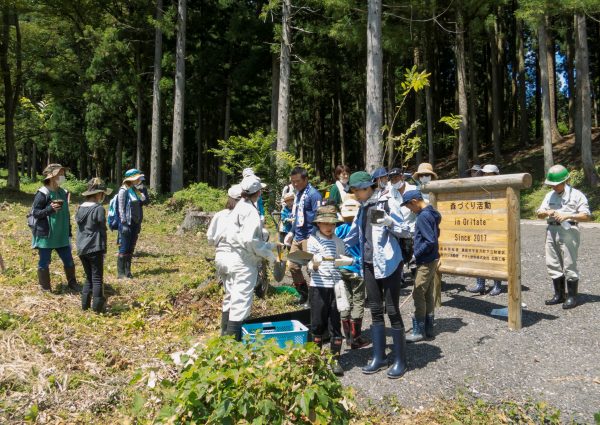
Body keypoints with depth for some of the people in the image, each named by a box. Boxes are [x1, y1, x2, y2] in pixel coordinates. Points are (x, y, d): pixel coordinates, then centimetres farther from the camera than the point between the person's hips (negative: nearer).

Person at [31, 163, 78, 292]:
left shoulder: (63, 193, 9)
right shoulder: (43, 193, -12)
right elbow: (34, 213, -11)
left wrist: (69, 233, 16)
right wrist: (50, 209, -27)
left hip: (61, 235, 6)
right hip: (45, 235, -6)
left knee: (69, 261, 10)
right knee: (44, 262, 6)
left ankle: (72, 284, 25)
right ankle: (45, 288, 19)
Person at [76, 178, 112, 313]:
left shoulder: (80, 208, 9)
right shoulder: (99, 209, -13)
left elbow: (79, 229, 13)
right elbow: (102, 231, -10)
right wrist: (103, 249, -3)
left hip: (81, 249, 7)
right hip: (95, 248, -7)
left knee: (89, 277, 18)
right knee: (97, 278, 1)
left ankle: (85, 304, 19)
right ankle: (97, 306, 3)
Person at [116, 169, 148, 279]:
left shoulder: (136, 190, 11)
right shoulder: (124, 190, -9)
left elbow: (145, 201, 14)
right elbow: (121, 208, -13)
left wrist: (143, 189, 2)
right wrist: (124, 223, -17)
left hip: (135, 223, 7)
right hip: (127, 223, -7)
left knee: (131, 249, 11)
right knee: (124, 249, -3)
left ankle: (127, 271, 19)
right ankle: (120, 273, 3)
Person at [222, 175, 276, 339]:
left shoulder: (239, 208, 12)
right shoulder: (251, 211, -17)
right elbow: (249, 240, -24)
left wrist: (268, 245, 14)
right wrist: (268, 254, -13)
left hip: (232, 257, 10)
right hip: (244, 263, -10)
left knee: (231, 297, 19)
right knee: (242, 300, -4)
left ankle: (226, 333, 33)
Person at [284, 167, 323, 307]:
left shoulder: (313, 194, -13)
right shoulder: (298, 193, 14)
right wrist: (291, 232, 19)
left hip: (308, 237, -9)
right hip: (297, 237, 9)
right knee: (292, 266, 13)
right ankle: (304, 295, 27)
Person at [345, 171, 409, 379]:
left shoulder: (387, 204, -9)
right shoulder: (362, 209, 10)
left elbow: (404, 231, -8)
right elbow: (353, 235, 21)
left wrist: (387, 222, -25)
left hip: (389, 263, -6)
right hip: (369, 264, 6)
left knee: (392, 310, -1)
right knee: (375, 310, 10)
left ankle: (400, 360, 12)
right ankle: (379, 357, 21)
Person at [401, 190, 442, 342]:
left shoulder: (423, 216, -19)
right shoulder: (431, 213, 10)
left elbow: (430, 241, -24)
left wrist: (416, 254, -12)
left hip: (425, 262, -10)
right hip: (432, 259, 10)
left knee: (418, 295, -4)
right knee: (428, 294, 13)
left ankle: (419, 331, 3)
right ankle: (428, 328, 21)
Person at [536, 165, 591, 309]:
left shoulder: (576, 195, -4)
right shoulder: (549, 195, 14)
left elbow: (587, 216, -9)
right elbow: (539, 213, 16)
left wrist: (568, 216, -20)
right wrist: (546, 212, -6)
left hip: (568, 231, -6)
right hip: (551, 231, 6)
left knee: (569, 265, -3)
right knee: (552, 264, 9)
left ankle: (572, 297, 7)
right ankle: (559, 295, 20)